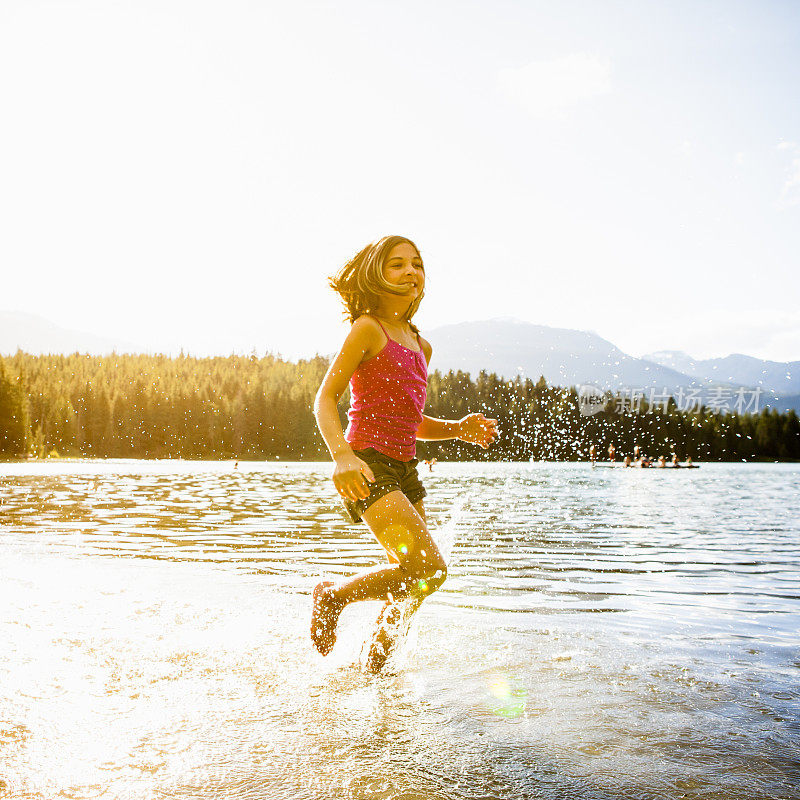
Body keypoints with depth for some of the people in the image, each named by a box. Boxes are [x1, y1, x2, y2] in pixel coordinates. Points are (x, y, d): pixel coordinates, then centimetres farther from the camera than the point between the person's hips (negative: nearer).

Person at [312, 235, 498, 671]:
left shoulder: (420, 346, 17)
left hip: (404, 468, 8)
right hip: (369, 464, -8)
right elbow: (325, 397, -10)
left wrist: (459, 429, 5)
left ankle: (373, 665, 29)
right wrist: (342, 456, -26)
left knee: (413, 578, 8)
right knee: (429, 568, -18)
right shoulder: (368, 328, -5)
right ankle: (333, 593, 4)